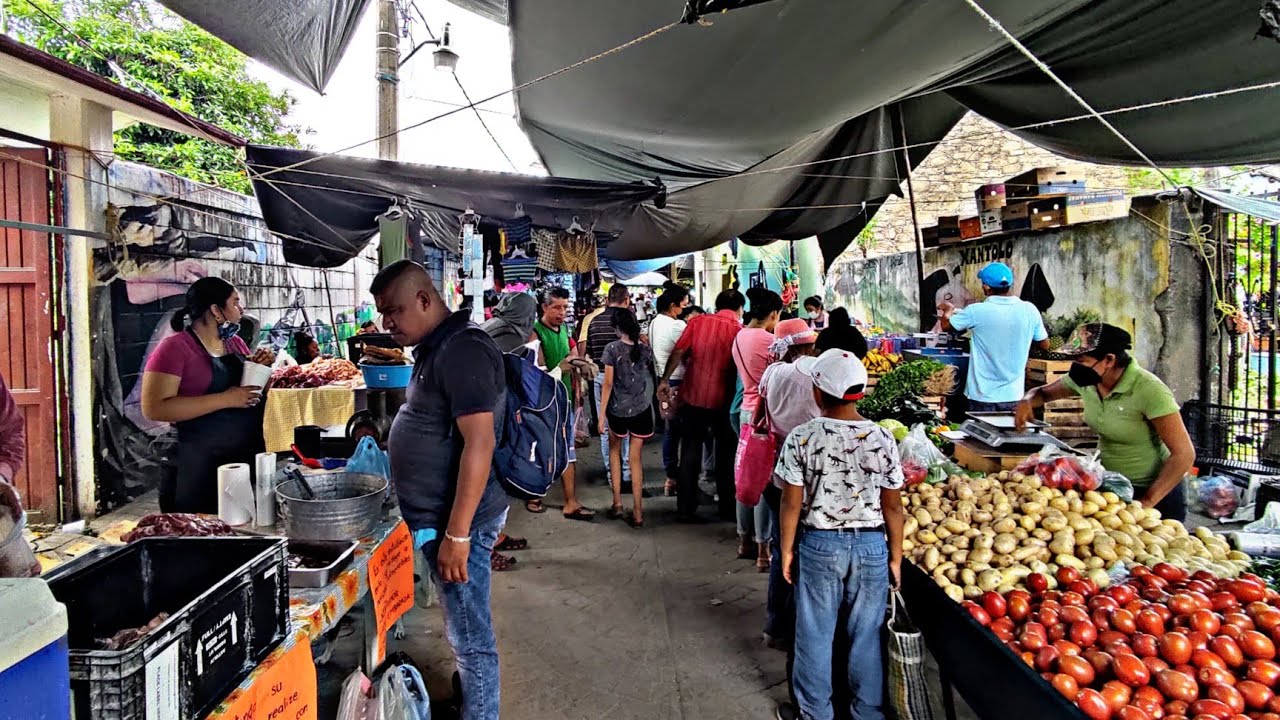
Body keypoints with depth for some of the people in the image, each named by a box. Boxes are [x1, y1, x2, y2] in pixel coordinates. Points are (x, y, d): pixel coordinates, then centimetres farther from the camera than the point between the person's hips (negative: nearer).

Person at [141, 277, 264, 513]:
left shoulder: (236, 343, 11)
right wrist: (226, 399, -22)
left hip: (248, 458, 7)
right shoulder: (175, 347, -10)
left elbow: (255, 391, 22)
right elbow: (154, 409, -19)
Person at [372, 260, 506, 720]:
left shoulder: (462, 350, -20)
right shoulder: (436, 347, 11)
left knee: (470, 638, 3)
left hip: (456, 520, -10)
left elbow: (479, 444, -25)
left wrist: (456, 534, -25)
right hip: (438, 515, 10)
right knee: (463, 630, 22)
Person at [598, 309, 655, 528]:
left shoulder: (613, 348, -10)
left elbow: (608, 384, -10)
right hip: (641, 410, 2)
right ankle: (637, 512, 7)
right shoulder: (645, 349, 0)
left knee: (614, 450, 21)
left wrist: (602, 414, -5)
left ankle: (617, 502, 17)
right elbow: (651, 376, 8)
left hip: (617, 410, -2)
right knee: (636, 459, 6)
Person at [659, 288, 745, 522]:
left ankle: (685, 509, 15)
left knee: (690, 452, 12)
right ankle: (728, 509, 22)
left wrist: (665, 380, 2)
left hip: (693, 396, 2)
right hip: (722, 399, -1)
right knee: (727, 455, 15)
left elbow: (678, 352, -6)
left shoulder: (698, 322, -2)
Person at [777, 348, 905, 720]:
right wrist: (896, 556, 10)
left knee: (815, 635, 13)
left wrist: (787, 551, 4)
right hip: (871, 546, 2)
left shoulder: (801, 438, -12)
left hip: (819, 545, -1)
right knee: (866, 635, 15)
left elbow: (791, 504, -8)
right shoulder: (882, 439, -7)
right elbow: (893, 507, -2)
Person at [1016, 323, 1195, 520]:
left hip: (1156, 492, -5)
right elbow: (1044, 392, 10)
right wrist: (1027, 400, -15)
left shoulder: (1148, 390, -24)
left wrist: (1146, 502, -25)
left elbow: (1184, 454, -22)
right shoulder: (1086, 380, -8)